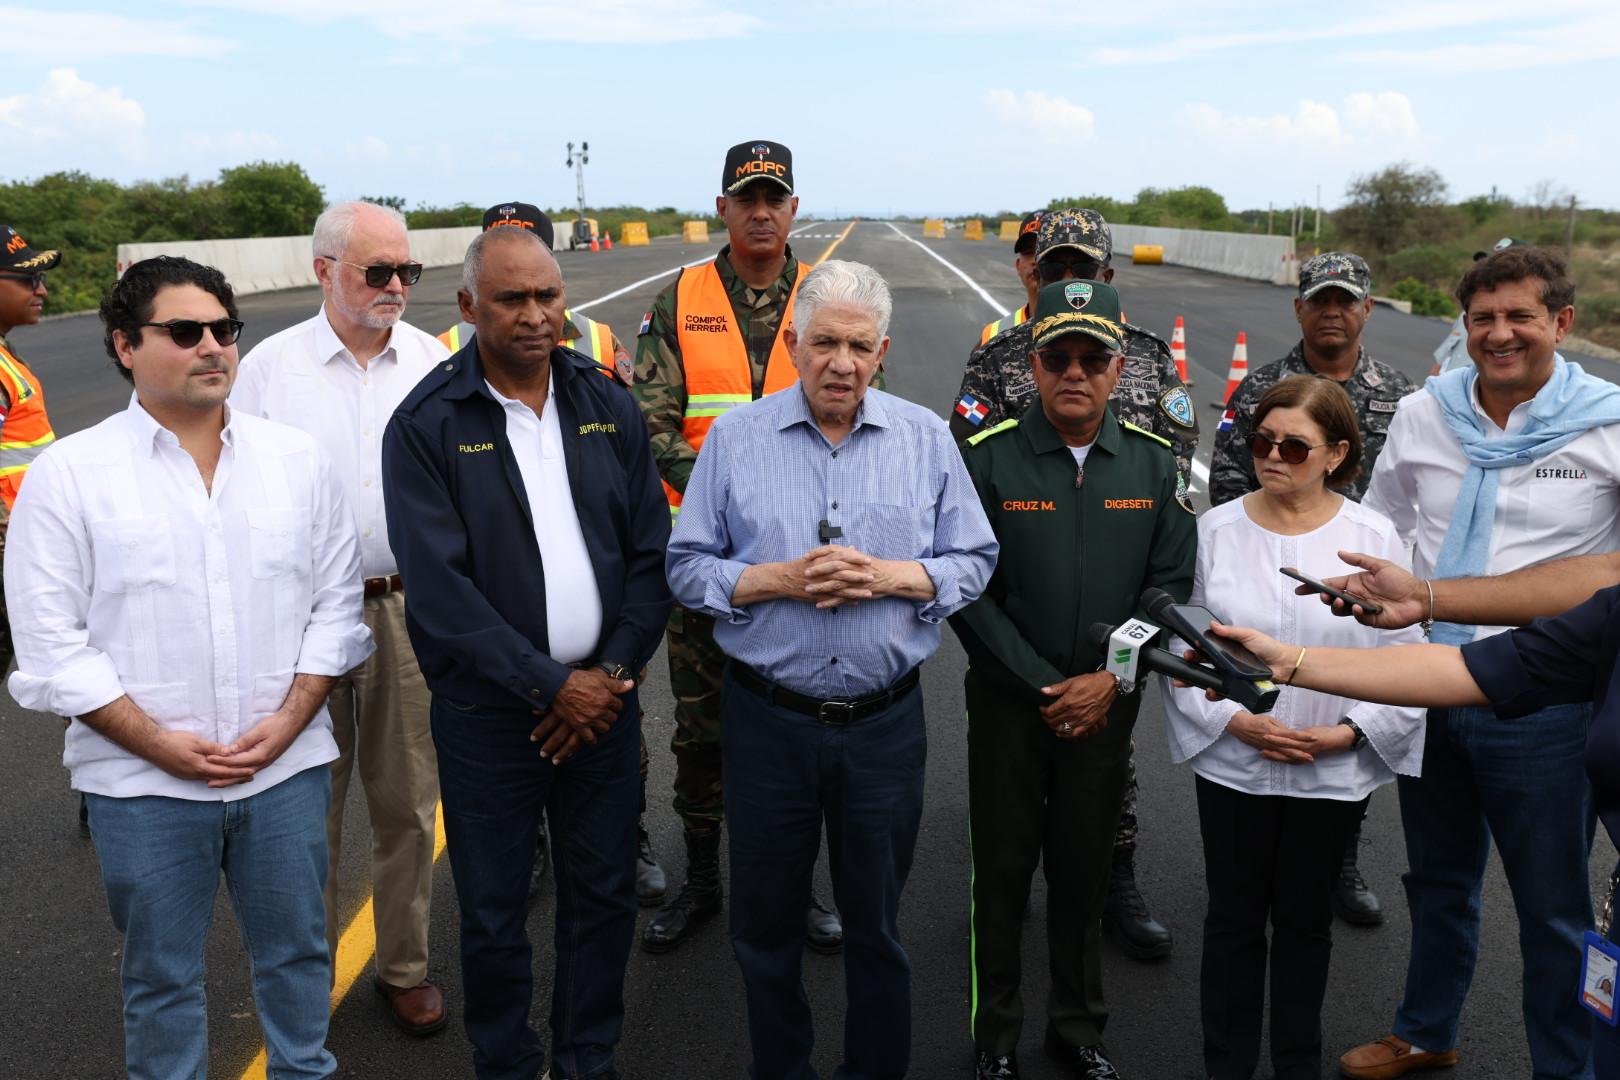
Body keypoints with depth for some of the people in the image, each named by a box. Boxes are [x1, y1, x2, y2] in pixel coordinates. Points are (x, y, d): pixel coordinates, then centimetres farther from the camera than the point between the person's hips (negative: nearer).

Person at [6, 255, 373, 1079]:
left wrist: (288, 720, -7)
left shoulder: (296, 459, 4)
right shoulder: (68, 474, -4)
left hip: (287, 765, 2)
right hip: (142, 782, -2)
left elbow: (335, 601, 5)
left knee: (296, 951, 16)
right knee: (161, 976, 13)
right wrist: (160, 744, -12)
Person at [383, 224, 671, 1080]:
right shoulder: (426, 425, -8)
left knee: (605, 895, 14)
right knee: (493, 913, 10)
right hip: (488, 710, -3)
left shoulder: (608, 406, 4)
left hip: (603, 696, 3)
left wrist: (614, 672, -7)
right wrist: (550, 685, -16)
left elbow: (651, 551, 4)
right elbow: (439, 587, -14)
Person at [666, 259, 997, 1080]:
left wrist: (886, 577, -15)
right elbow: (687, 567, -1)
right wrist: (780, 580, -17)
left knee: (876, 921, 16)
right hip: (767, 720, 0)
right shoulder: (735, 438, -2)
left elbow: (973, 561, 2)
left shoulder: (926, 439, 1)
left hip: (886, 725, 0)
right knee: (764, 921, 14)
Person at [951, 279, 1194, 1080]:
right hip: (1008, 703, -2)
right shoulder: (986, 456, -10)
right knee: (1003, 869, 9)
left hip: (1107, 704, 2)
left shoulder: (1153, 462, -1)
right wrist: (1042, 687, -13)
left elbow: (1173, 584, -2)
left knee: (1085, 867, 15)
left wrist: (1109, 681, -11)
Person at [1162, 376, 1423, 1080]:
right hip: (1232, 764, 0)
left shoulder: (1373, 538, -6)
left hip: (1334, 773, 0)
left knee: (1306, 920, 16)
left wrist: (1350, 731, -13)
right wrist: (1234, 720, -13)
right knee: (1234, 919, 12)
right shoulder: (1216, 530, -6)